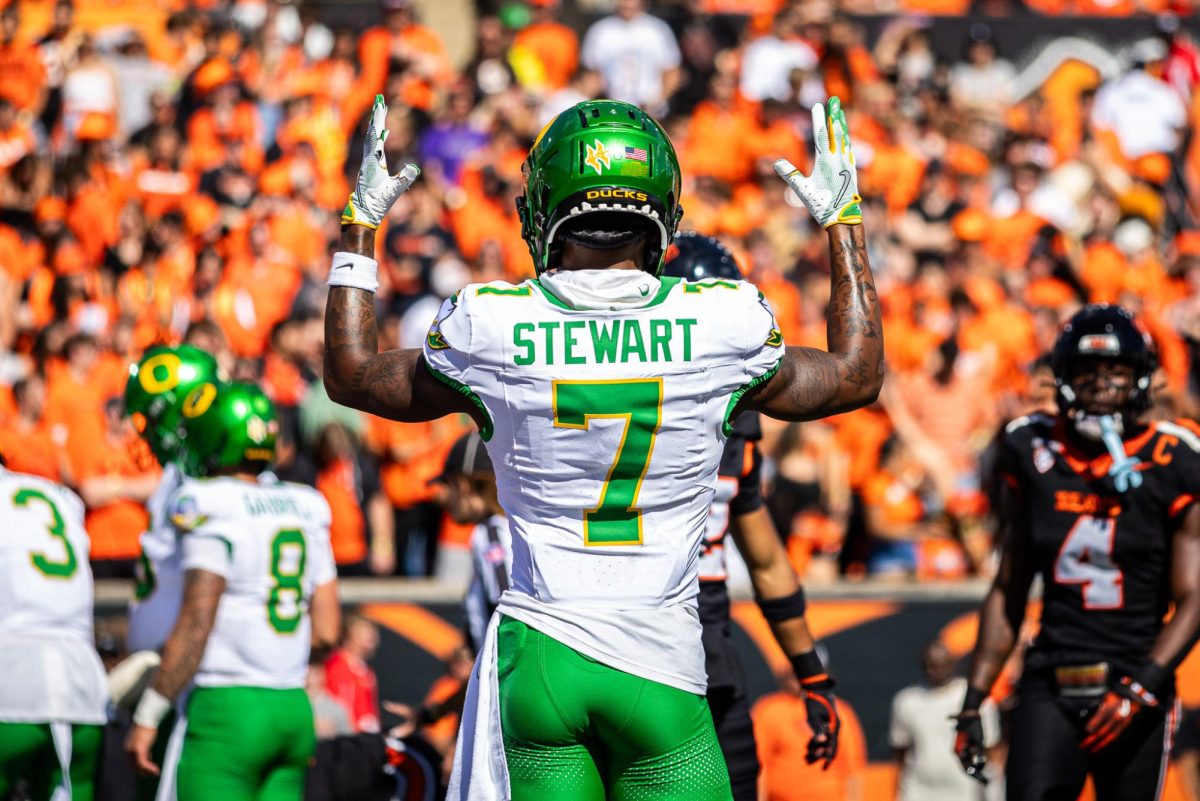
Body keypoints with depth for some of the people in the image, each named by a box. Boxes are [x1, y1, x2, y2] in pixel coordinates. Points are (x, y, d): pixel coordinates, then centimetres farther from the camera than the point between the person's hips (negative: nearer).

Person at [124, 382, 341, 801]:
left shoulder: (212, 512, -10)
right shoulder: (305, 510, 11)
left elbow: (195, 627, -14)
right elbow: (326, 632, 13)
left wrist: (147, 717, -10)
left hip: (227, 708, -7)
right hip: (293, 709, 7)